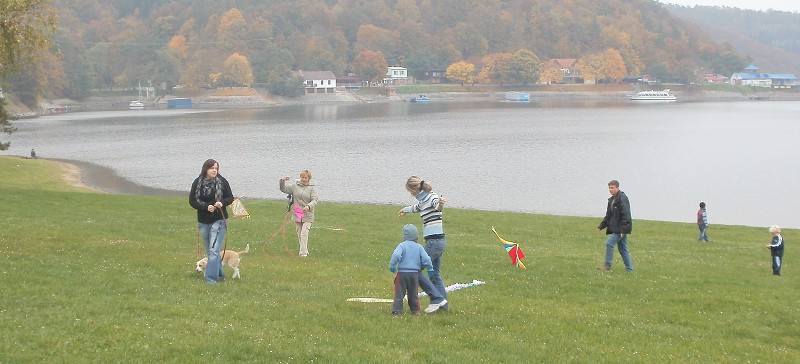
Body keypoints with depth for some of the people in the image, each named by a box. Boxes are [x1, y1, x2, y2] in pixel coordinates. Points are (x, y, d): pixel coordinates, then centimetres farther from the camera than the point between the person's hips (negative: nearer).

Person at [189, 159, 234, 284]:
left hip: (218, 220, -3)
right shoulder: (197, 183, -3)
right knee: (210, 251, 15)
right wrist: (206, 206, -17)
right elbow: (192, 201, -2)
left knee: (214, 250, -13)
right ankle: (219, 274, 31)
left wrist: (222, 203, -21)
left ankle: (212, 277, -12)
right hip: (203, 222, 3)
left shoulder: (222, 181, -7)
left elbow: (230, 198, 1)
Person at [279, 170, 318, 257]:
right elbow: (283, 189, 11)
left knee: (304, 234, -15)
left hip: (307, 215, -4)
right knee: (299, 235, 10)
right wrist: (282, 181, -9)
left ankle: (303, 253, -16)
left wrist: (308, 206, -28)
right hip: (296, 215, 4)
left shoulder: (312, 188, -2)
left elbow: (315, 200, -10)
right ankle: (305, 251, 24)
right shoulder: (295, 186, 7)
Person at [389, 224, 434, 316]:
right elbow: (426, 259, -2)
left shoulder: (402, 245, -3)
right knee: (413, 293, 14)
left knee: (399, 293, 2)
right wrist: (430, 269, 13)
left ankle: (397, 310, -4)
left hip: (402, 273, -2)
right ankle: (415, 310, 17)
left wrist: (392, 265, -6)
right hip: (414, 273, 2)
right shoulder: (419, 247, 4)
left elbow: (396, 255, -20)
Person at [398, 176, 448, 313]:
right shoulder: (423, 200, 16)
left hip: (434, 241, -10)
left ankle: (437, 298, -10)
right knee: (435, 275, 12)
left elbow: (437, 204, -36)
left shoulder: (431, 197, -11)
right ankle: (443, 304, 14)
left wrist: (440, 203, -60)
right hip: (437, 241, 10)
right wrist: (405, 210, 60)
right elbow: (416, 207, 40)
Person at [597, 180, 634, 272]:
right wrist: (601, 226, 13)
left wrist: (623, 229, -25)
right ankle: (629, 268, 17)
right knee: (622, 249, 11)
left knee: (609, 243, -14)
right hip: (615, 229, 10)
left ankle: (607, 265, -5)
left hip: (621, 228, -10)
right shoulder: (611, 200, 15)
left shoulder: (622, 198, -15)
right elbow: (608, 215, 21)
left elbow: (625, 215, -20)